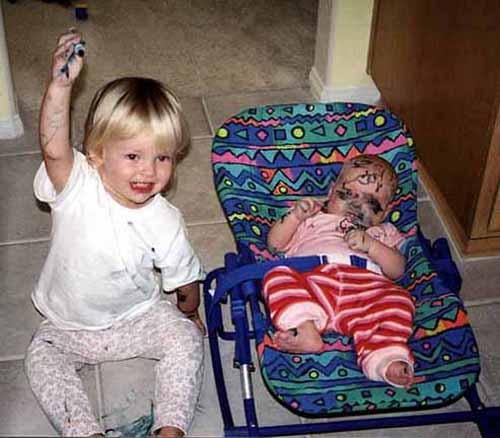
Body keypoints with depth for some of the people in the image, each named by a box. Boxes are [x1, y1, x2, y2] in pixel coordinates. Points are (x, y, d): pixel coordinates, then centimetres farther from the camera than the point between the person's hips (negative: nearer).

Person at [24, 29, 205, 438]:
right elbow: (54, 148, -46)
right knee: (41, 356, -14)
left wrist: (189, 312, 12)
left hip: (139, 318, -1)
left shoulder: (165, 222, -19)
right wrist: (61, 85, -58)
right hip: (70, 327, 1)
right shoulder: (78, 188, -25)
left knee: (185, 339, -17)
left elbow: (185, 279, -2)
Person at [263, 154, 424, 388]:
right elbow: (275, 242, 25)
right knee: (278, 275, -28)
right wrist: (295, 215, 11)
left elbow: (397, 270, 16)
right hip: (310, 280, 0)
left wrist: (370, 245, 1)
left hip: (363, 287, 0)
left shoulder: (383, 233, 35)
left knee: (397, 300, -29)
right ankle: (306, 329, -44)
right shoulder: (312, 219, 36)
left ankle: (386, 362, -44)